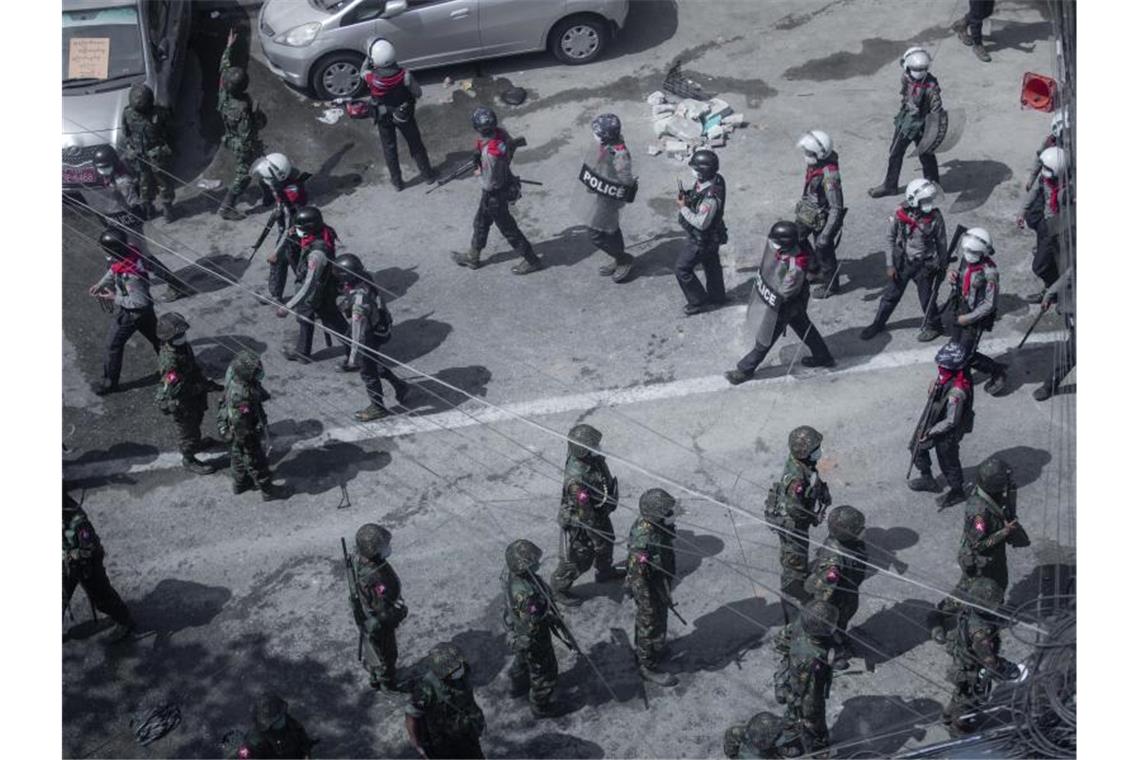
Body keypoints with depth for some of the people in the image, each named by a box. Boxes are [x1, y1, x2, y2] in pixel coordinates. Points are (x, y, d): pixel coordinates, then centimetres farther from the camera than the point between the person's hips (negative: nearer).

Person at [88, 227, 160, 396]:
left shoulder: (130, 275, -40)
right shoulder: (129, 253, -15)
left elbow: (140, 302, -31)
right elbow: (113, 271, 8)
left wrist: (115, 298, -24)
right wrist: (100, 284, -2)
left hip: (132, 313, -8)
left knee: (114, 344, 8)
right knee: (156, 336, 25)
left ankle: (110, 382, 24)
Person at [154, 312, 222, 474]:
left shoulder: (183, 346, -11)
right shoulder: (169, 361, -38)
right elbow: (176, 390, -37)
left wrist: (206, 381, 2)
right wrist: (205, 386, -33)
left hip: (195, 396, 8)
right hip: (181, 403, -8)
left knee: (196, 420, 32)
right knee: (187, 429, 14)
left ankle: (197, 443, 59)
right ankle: (189, 459, 38)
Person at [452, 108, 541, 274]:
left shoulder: (490, 154, -39)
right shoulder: (501, 132, -16)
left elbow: (490, 184, -26)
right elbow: (511, 150, 6)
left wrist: (479, 173, -7)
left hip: (495, 194, -9)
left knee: (508, 228, 12)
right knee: (481, 222, 25)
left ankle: (531, 261, 29)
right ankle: (472, 257, 44)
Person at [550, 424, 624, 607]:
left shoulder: (592, 458, -18)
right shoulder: (576, 480, -44)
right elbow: (586, 516, -31)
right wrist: (596, 538, -20)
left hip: (599, 511, 8)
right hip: (579, 524, -8)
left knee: (607, 542, 31)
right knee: (578, 559, 15)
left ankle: (604, 571, 60)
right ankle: (558, 589, 41)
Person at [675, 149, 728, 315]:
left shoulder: (711, 196, -39)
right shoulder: (714, 179, -10)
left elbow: (701, 223, -33)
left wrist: (683, 208, -24)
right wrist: (687, 196, -8)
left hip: (702, 240, -9)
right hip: (711, 236, 9)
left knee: (682, 270, 6)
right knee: (711, 265, 26)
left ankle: (698, 302, 21)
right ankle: (716, 297, 46)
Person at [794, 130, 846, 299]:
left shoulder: (829, 176, -37)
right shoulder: (814, 162, -12)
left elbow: (836, 208, -33)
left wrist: (825, 235, -33)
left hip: (822, 218, -9)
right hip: (807, 212, 9)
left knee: (823, 250, 11)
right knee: (798, 237, 25)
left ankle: (830, 284, 36)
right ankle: (813, 270, 47)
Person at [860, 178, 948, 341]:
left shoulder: (935, 217, -18)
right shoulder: (900, 214, -16)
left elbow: (941, 243, -5)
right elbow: (890, 238, -5)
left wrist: (942, 266, 4)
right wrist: (890, 265, -4)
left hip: (925, 265, -1)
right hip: (902, 262, 2)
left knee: (927, 298, 13)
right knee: (891, 294, 15)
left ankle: (933, 326, 37)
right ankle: (878, 323, 34)